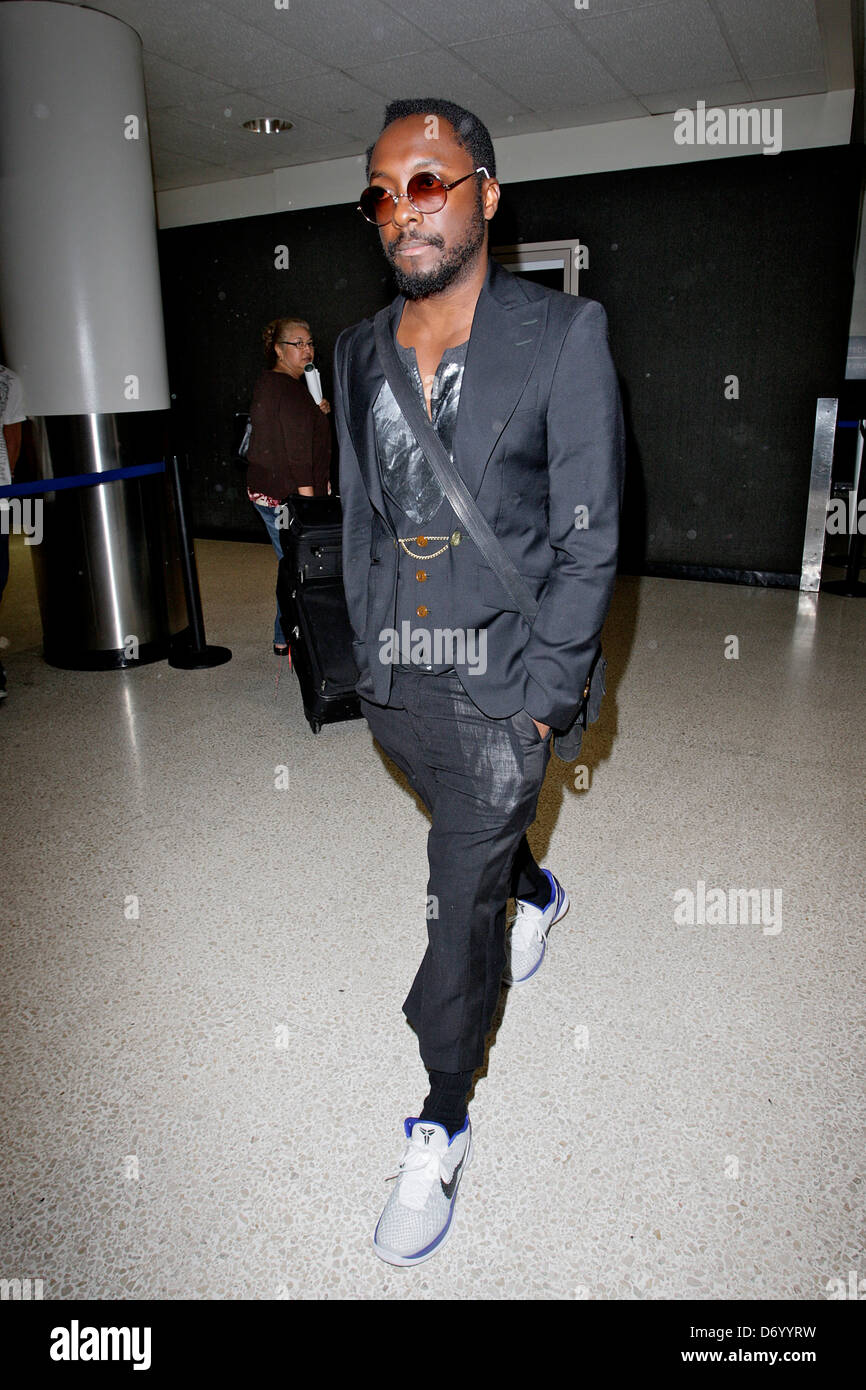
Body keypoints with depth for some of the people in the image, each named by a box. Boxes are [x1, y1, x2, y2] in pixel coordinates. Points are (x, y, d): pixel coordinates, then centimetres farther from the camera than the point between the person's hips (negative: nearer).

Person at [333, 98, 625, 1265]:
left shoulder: (564, 337, -9)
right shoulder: (359, 351, 7)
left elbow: (588, 541, -10)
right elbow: (360, 520, 12)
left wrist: (540, 699, -12)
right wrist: (368, 654, 9)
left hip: (497, 688, -5)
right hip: (393, 684, 5)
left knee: (459, 913, 2)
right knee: (474, 834, 27)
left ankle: (441, 1131, 24)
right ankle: (538, 896, 62)